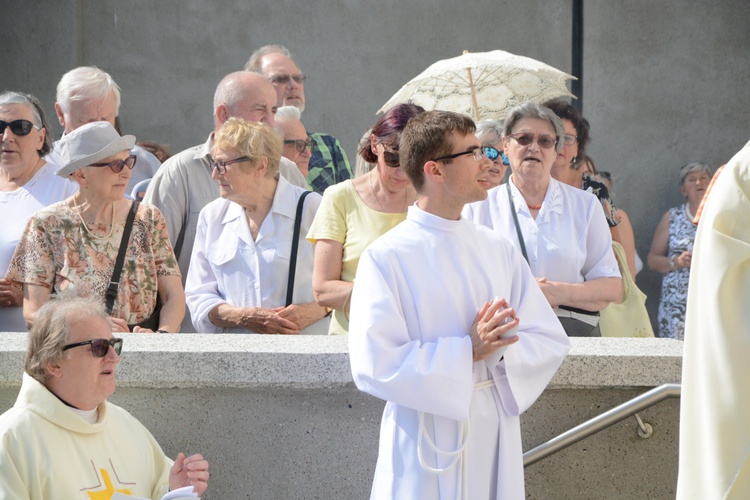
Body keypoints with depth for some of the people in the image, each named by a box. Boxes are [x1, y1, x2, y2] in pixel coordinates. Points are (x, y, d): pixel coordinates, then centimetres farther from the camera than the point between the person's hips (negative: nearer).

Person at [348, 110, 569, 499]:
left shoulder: (498, 251, 8)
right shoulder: (385, 257, -8)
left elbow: (551, 341, 4)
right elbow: (374, 366, -17)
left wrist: (497, 348, -15)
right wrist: (468, 352, -19)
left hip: (496, 437, 5)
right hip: (425, 445, -4)